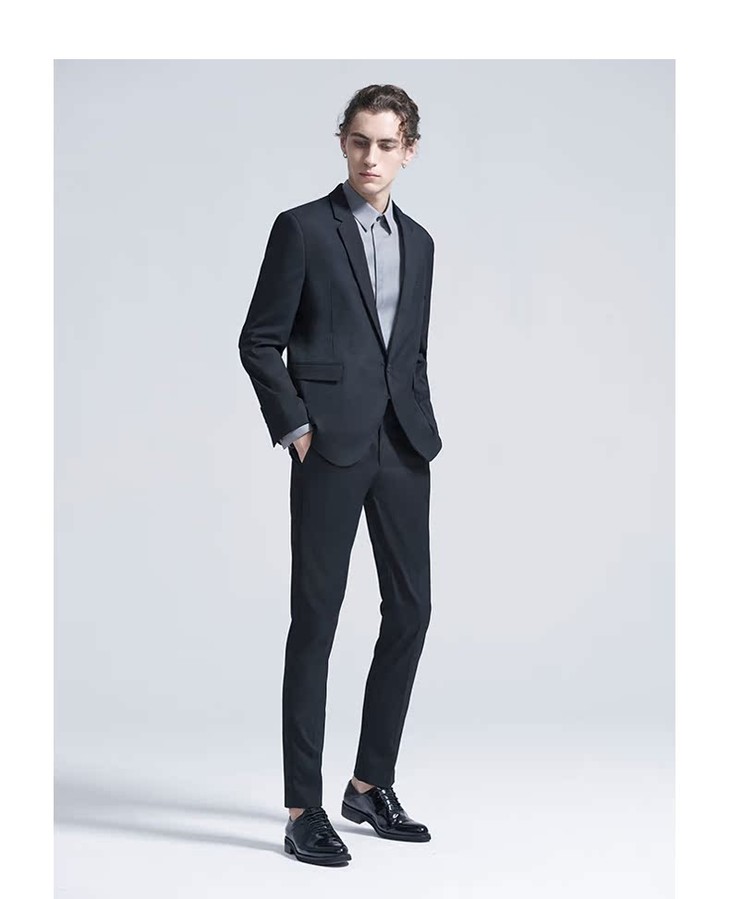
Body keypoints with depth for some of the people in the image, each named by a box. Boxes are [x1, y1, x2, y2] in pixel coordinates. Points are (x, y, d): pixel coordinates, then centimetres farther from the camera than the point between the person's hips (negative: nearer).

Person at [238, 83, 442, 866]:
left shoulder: (418, 243, 16)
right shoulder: (302, 228, -1)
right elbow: (259, 341, -3)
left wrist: (424, 431, 10)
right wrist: (294, 429, -10)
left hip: (402, 449, 6)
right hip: (331, 448, -6)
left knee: (410, 610, 7)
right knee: (316, 617, -4)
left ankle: (371, 785, 22)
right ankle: (303, 811, 1)